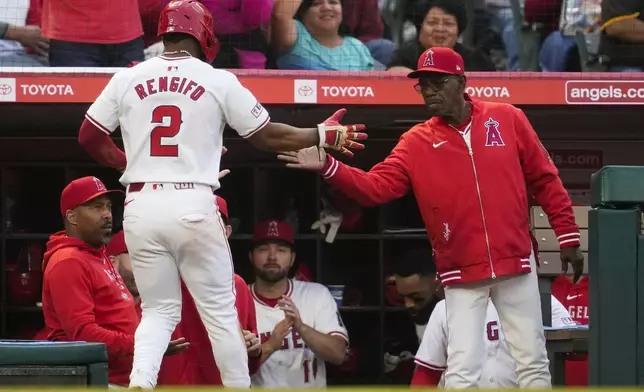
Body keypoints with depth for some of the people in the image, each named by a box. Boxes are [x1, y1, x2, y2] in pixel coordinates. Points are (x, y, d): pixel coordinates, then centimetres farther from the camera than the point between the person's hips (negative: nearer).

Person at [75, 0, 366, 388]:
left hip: (141, 207, 3)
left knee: (159, 310, 12)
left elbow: (89, 137, 10)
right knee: (221, 312, 8)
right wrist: (322, 134, 19)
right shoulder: (219, 81, 0)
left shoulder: (127, 79, 5)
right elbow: (269, 136, 6)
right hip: (192, 207, -3)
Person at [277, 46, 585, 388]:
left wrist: (568, 236, 3)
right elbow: (375, 187, -10)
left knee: (532, 362, 8)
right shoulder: (416, 143, 0)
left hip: (516, 263, 0)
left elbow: (544, 180, 4)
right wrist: (328, 167, -26)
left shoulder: (507, 119, -1)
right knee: (461, 372, -3)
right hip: (462, 274, 0)